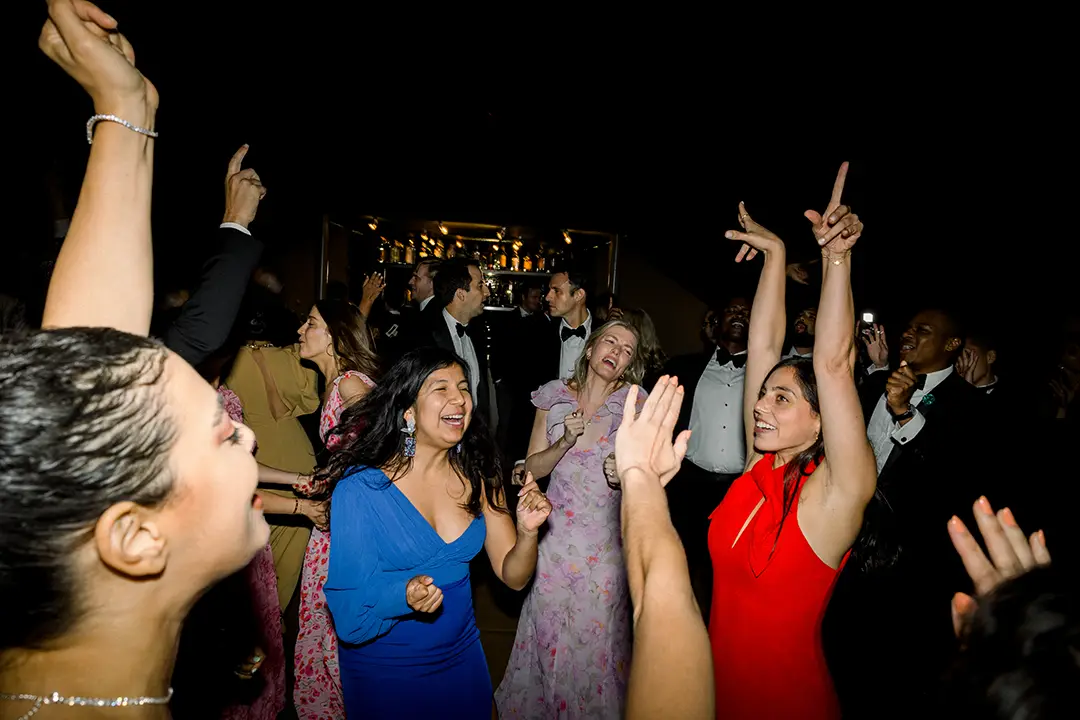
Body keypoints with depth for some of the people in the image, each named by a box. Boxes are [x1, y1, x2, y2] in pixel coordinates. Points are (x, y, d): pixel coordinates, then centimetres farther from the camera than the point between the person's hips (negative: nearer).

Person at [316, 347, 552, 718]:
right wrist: (404, 597, -37)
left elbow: (513, 576, -4)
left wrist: (528, 532, -24)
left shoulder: (478, 477, -7)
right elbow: (349, 608, -18)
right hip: (383, 672, -4)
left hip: (462, 656, 5)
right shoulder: (360, 486, -20)